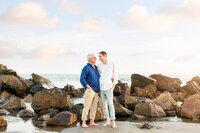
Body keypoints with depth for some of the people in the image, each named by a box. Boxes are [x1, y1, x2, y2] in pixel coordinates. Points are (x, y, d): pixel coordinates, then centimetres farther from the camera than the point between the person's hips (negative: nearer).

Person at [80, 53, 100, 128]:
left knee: (94, 107, 8)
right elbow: (82, 79, -14)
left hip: (96, 91, 8)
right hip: (89, 90, -7)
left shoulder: (96, 68, 14)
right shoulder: (86, 68, -8)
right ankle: (83, 122, -3)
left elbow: (98, 78, 26)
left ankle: (92, 122, 14)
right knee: (87, 106, -8)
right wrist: (89, 88, -18)